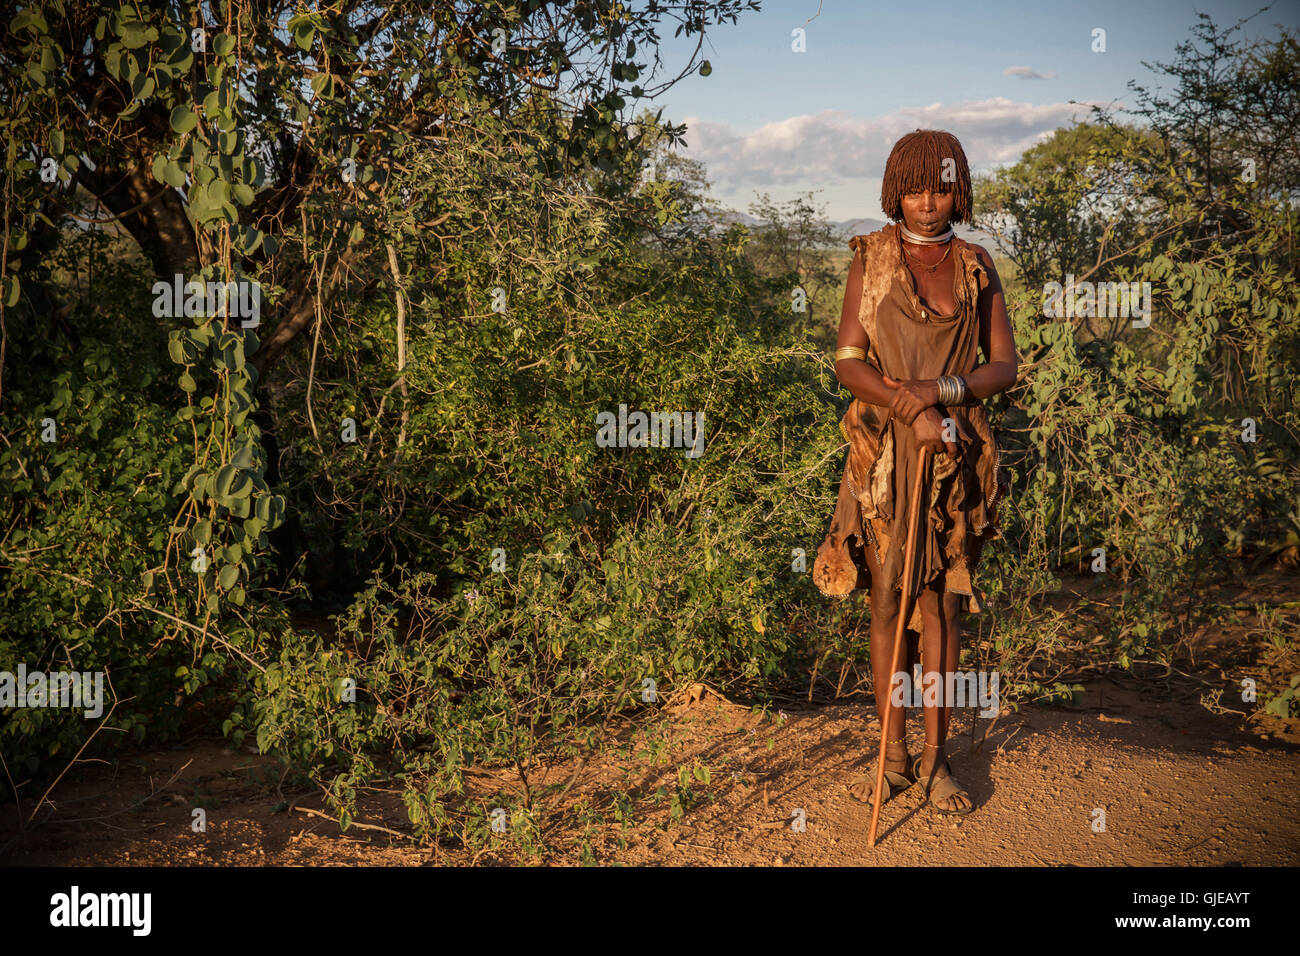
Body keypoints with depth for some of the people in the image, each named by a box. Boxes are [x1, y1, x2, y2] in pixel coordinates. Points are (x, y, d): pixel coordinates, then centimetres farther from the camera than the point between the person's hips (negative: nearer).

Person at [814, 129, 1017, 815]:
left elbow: (1006, 364, 4)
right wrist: (912, 410, -18)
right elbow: (847, 363, -4)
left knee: (942, 608, 3)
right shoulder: (871, 258, 3)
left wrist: (943, 387, -14)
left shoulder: (976, 265, 7)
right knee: (887, 604, 2)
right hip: (885, 450, -1)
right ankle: (895, 756, 14)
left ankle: (935, 758, 14)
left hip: (957, 453, 1)